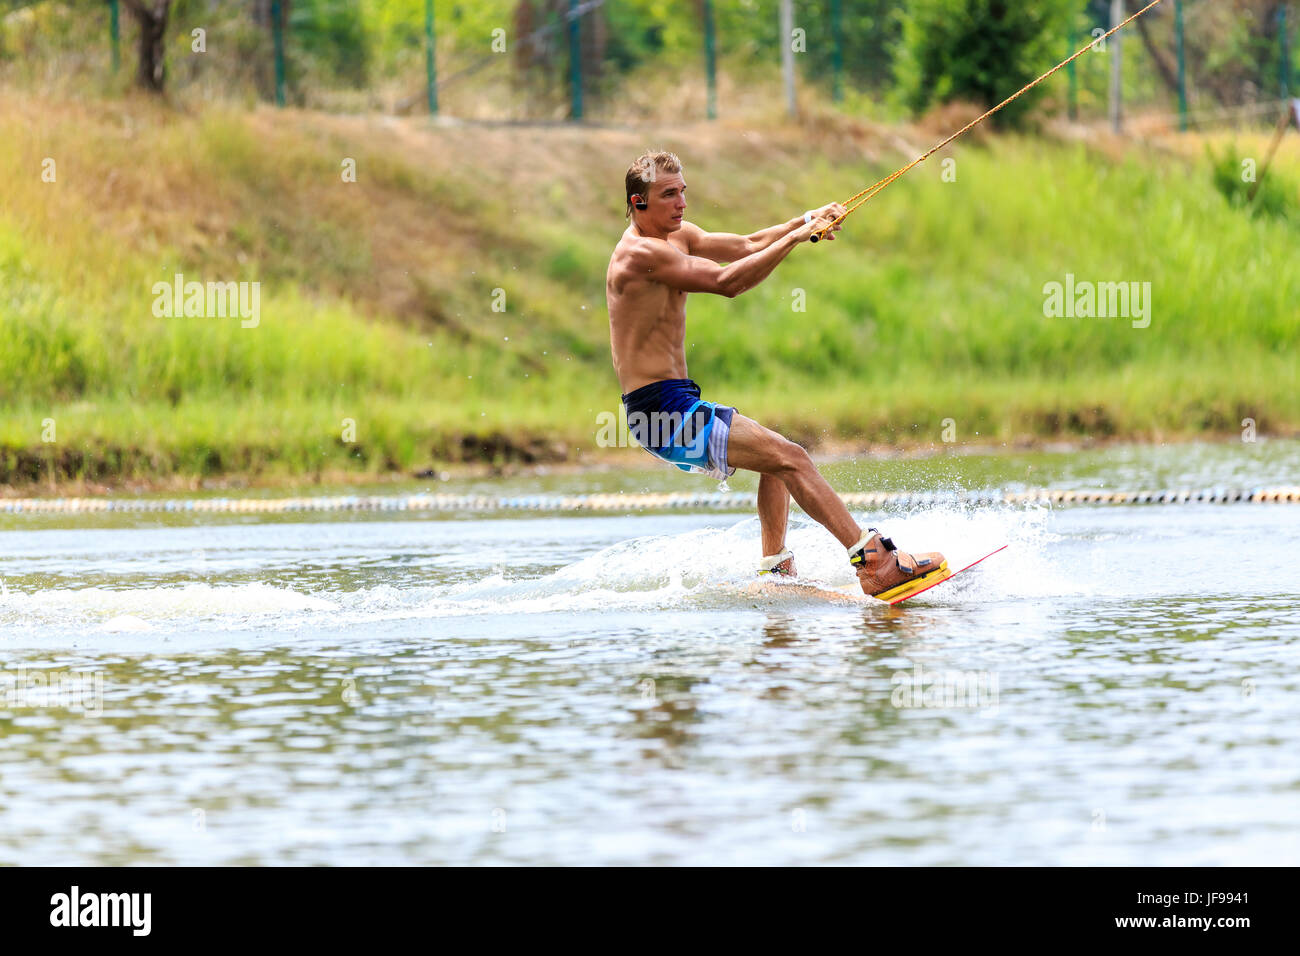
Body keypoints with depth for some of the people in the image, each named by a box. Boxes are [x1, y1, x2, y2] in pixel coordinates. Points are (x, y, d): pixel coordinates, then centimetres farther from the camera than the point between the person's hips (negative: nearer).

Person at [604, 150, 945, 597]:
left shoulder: (676, 235, 15)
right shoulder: (642, 253, -16)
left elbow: (746, 246, 12)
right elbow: (726, 281, -22)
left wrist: (804, 222, -5)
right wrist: (796, 238, -19)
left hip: (675, 404, 11)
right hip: (662, 409, -11)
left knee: (777, 458, 22)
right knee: (789, 457, -15)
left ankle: (776, 570, 16)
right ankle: (874, 563, -18)